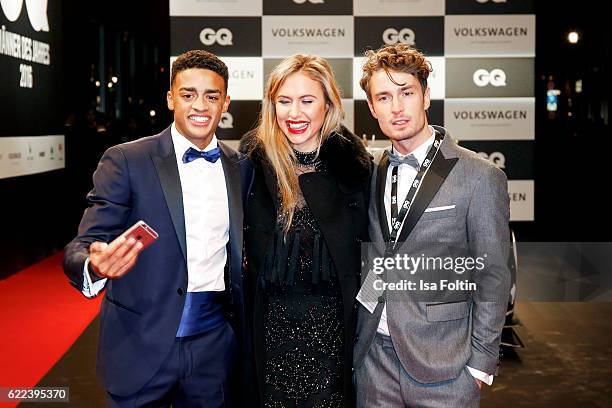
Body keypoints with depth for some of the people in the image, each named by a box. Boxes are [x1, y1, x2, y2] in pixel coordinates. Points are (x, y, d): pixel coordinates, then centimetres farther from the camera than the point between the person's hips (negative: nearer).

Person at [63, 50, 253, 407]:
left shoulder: (242, 167, 4)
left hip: (214, 344, 3)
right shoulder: (125, 161, -8)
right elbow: (83, 246, -13)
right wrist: (95, 266, -36)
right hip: (143, 346, -3)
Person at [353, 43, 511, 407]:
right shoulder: (373, 173, 5)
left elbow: (493, 279, -8)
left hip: (441, 363, -4)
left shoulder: (481, 177, -10)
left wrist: (480, 363, -7)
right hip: (373, 353, 5)